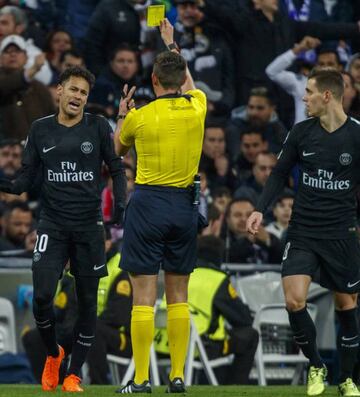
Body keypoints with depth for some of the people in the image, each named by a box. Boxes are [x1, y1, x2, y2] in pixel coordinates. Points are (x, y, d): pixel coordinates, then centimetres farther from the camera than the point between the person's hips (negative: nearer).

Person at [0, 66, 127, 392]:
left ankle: (74, 374, 12)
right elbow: (27, 178, 7)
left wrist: (120, 203, -11)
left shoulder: (98, 127, 2)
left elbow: (117, 168, 5)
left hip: (89, 225, 0)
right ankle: (53, 354, 15)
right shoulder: (41, 130, 6)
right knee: (42, 295, -13)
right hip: (52, 225, 0)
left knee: (87, 300, 1)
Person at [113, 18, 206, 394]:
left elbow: (118, 148, 14)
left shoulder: (140, 117, -8)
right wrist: (171, 43, 38)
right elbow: (188, 83, 25)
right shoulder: (196, 108, 0)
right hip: (184, 205, 3)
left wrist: (121, 114, 28)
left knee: (143, 296, -3)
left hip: (148, 202, -3)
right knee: (178, 297, 9)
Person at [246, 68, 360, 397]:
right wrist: (261, 209, -1)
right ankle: (316, 367, 8)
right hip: (303, 232, 2)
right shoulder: (301, 132, 0)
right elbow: (280, 174, 10)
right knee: (294, 301, -13)